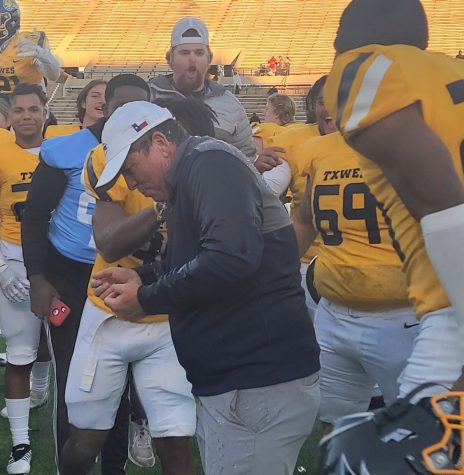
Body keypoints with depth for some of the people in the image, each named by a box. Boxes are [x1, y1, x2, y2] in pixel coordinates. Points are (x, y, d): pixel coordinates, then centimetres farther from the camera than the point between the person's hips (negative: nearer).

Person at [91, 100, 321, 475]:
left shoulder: (208, 163, -12)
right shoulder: (190, 178, 18)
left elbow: (232, 259, -27)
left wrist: (146, 300, -15)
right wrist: (142, 278, 10)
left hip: (260, 383, -10)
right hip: (235, 378, 10)